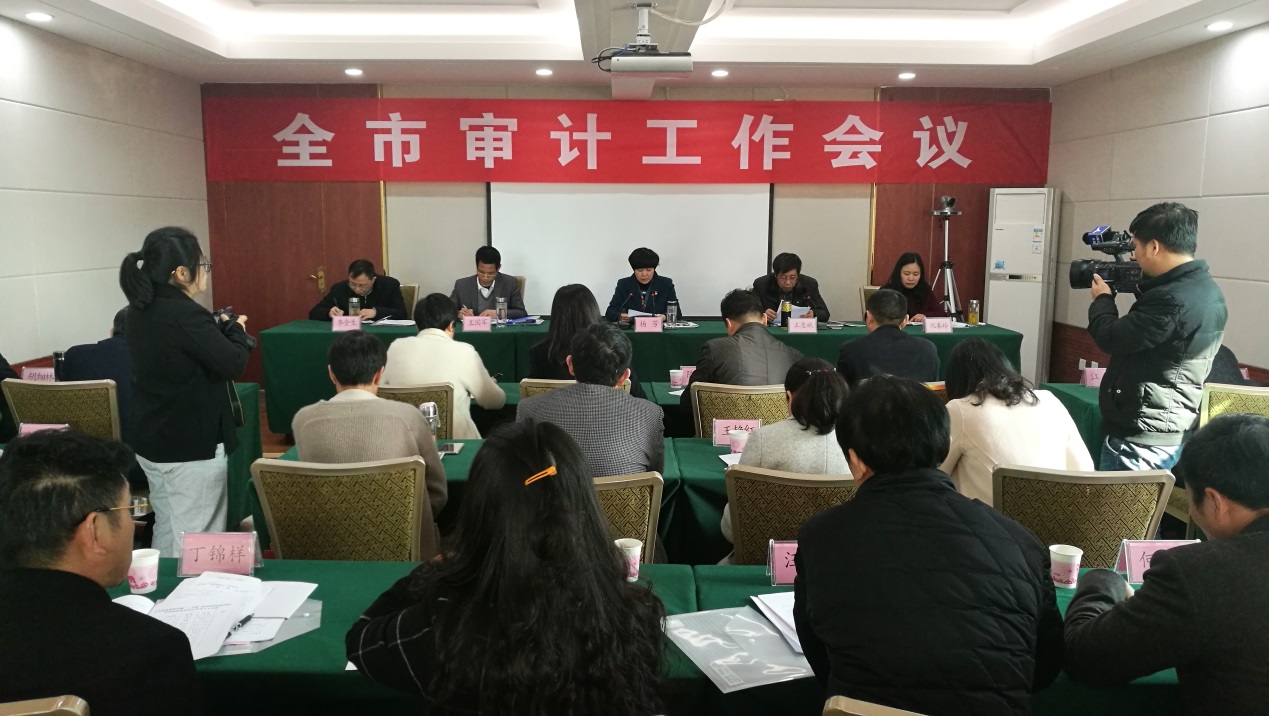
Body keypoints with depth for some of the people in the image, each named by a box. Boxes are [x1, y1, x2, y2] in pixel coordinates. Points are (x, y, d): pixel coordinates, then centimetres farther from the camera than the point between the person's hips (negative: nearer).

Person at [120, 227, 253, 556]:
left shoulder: (140, 310, 5)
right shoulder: (186, 315, -23)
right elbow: (232, 364, -19)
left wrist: (219, 329, 5)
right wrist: (236, 330, -2)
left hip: (151, 441, 9)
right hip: (192, 446, -9)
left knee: (166, 534, 20)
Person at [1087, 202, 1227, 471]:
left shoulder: (1173, 300, -25)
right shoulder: (1207, 290, 8)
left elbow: (1111, 338, -18)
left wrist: (1102, 299, 0)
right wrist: (1140, 289, 10)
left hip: (1140, 439, -10)